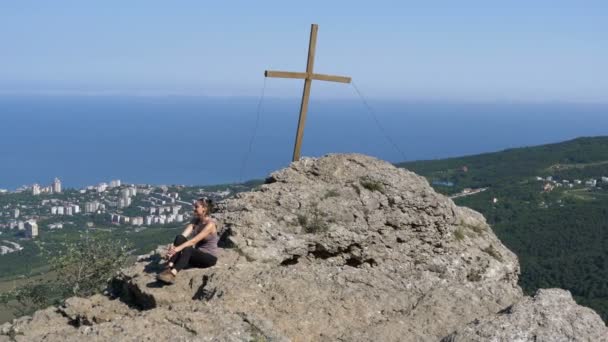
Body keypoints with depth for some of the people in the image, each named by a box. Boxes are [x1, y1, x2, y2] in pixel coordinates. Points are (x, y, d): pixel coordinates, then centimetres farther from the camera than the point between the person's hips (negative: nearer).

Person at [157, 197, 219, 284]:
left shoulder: (211, 224, -18)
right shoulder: (195, 220, 3)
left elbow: (194, 240, -28)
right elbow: (184, 235, -11)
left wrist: (178, 248, -37)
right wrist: (173, 246, -29)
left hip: (210, 257, -7)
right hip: (197, 254, 7)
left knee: (187, 249, -36)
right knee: (179, 238, -19)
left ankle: (172, 274, -53)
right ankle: (169, 267, -32)